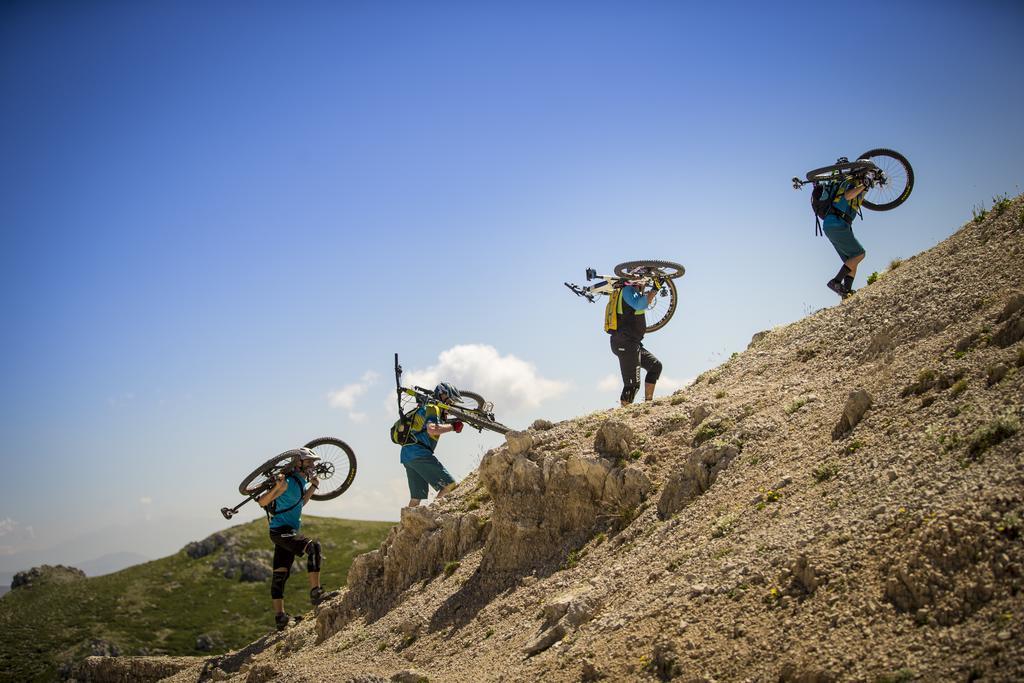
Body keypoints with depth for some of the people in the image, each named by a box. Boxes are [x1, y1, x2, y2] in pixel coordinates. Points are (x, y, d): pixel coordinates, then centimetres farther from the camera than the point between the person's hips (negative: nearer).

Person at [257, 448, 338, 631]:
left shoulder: (301, 481, 11)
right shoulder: (288, 482, -17)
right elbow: (261, 502, -19)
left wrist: (313, 486, 20)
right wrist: (277, 486, -35)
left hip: (289, 532, 10)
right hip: (281, 531, -10)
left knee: (280, 575, 11)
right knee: (314, 546, -27)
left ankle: (280, 617, 14)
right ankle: (315, 592, -28)